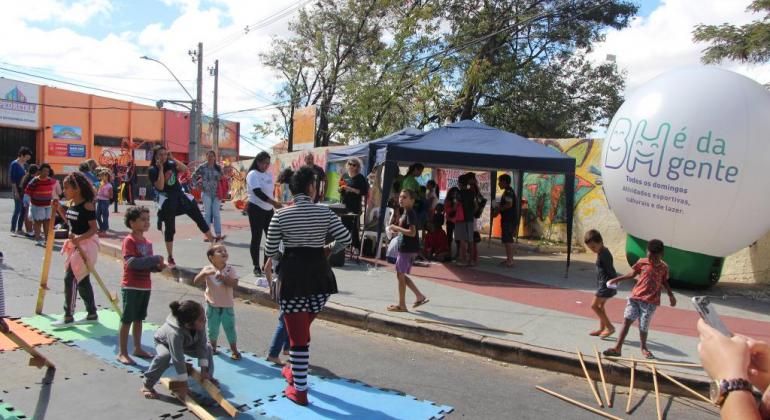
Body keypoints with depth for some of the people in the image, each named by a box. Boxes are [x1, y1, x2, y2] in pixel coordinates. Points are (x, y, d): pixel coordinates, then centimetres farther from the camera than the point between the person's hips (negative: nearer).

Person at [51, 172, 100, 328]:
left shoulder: (87, 206, -18)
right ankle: (92, 314, 25)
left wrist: (79, 239, -33)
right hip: (75, 244, 10)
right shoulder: (71, 204, 8)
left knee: (70, 277, -10)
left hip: (86, 244, -10)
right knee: (82, 280, 14)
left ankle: (68, 317, -1)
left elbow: (93, 229, -19)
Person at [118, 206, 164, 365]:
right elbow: (132, 262, -24)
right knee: (127, 320, 1)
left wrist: (158, 266, -5)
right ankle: (122, 353, 11)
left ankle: (137, 348, 27)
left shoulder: (148, 243, 10)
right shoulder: (129, 240, -12)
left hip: (145, 286, 7)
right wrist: (155, 259, -24)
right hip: (131, 287, -7)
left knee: (139, 319, 16)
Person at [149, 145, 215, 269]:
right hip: (167, 201, -5)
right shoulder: (153, 170, -9)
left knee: (199, 217, 6)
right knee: (170, 228, 0)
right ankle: (170, 258, 12)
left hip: (180, 196, 5)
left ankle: (213, 241, 19)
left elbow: (185, 169, -3)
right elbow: (160, 186, -20)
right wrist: (161, 169, -20)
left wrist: (173, 159, -7)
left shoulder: (171, 164, 5)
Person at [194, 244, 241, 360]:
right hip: (212, 305, 0)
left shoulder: (230, 269, -8)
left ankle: (234, 350, 20)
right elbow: (196, 281, -16)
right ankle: (212, 347, 37)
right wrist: (205, 273, -32)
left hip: (227, 305, 0)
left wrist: (223, 278, -28)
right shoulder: (207, 269, -9)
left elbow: (235, 284, -16)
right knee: (212, 329, 15)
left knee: (230, 328, 7)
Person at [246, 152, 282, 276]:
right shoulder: (253, 174, -10)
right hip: (256, 209, -7)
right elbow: (258, 193, -20)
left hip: (268, 210, 7)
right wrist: (274, 203, -26)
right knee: (256, 238, -1)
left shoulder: (269, 175, 11)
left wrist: (274, 205, 13)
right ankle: (256, 267, 8)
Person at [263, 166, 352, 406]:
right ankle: (295, 370, 41)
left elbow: (269, 251, -2)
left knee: (297, 336, 7)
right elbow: (345, 239, -5)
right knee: (302, 329, 25)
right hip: (319, 274, 3)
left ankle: (299, 390, 16)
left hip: (293, 275, -2)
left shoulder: (281, 216, -4)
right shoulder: (324, 212, -1)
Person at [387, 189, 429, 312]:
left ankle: (401, 305, 5)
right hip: (405, 248, 10)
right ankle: (420, 296, 21)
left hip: (408, 249, -10)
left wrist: (396, 227, -20)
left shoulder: (410, 213, -16)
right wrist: (395, 228, 7)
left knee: (400, 275, -3)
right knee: (401, 275, 15)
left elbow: (412, 232, -25)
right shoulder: (405, 213, 15)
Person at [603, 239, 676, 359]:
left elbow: (664, 282, 16)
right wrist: (618, 279, 3)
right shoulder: (642, 263, 0)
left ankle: (644, 348, 30)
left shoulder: (664, 267, 2)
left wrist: (671, 295, 9)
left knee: (643, 326, 3)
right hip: (635, 297, 1)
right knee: (626, 320, -6)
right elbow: (632, 274, 11)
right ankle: (617, 348, -3)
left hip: (650, 301, 0)